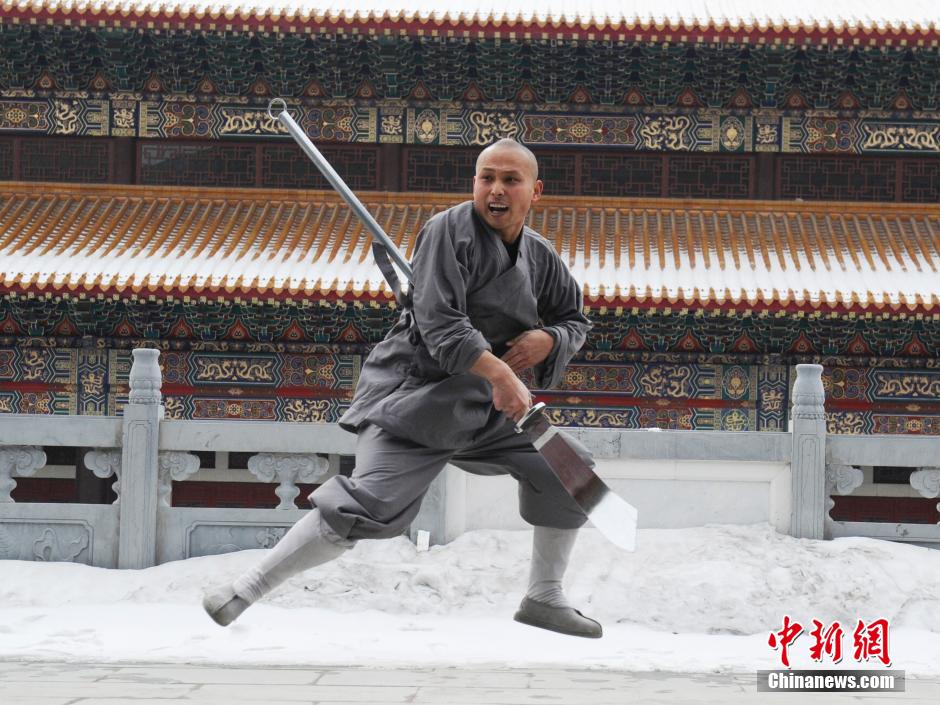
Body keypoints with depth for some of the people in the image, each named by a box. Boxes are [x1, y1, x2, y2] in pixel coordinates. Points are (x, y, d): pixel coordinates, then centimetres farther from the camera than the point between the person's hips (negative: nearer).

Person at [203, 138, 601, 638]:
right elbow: (439, 322, -24)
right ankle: (248, 589, -15)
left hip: (488, 404, 8)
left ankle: (544, 599, 24)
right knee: (371, 509, -22)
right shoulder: (450, 230, -14)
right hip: (414, 395, -7)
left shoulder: (541, 256, 6)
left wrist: (548, 339, -4)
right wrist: (498, 373, -34)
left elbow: (575, 320, 20)